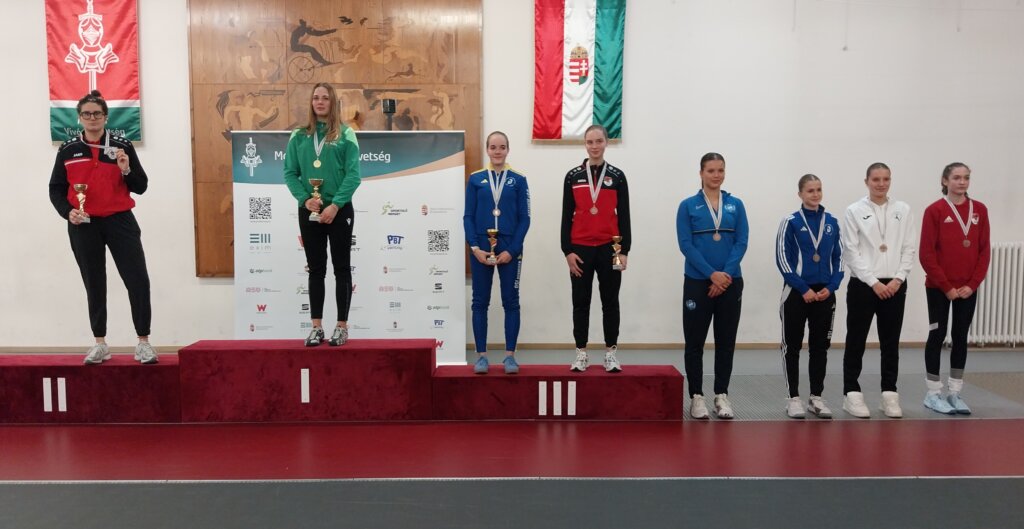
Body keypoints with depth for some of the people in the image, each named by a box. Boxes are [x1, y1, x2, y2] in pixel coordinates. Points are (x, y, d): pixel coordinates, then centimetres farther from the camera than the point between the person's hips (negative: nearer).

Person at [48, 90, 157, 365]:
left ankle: (143, 343, 3)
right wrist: (67, 212, -8)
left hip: (120, 222, -1)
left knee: (138, 281, -8)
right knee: (94, 285, 9)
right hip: (84, 226, 1)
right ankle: (100, 344, 21)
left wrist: (126, 170, -16)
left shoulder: (122, 146, 3)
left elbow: (141, 187, 3)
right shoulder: (68, 150, 5)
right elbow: (56, 189, 9)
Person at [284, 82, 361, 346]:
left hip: (339, 210, -2)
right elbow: (289, 173, 4)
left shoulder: (346, 134, -1)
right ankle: (316, 326, 13)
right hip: (309, 211, 3)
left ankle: (342, 327, 9)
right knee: (316, 269, 7)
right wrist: (305, 199, -11)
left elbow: (353, 174, -8)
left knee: (341, 268, 3)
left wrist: (335, 205, -16)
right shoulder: (299, 136, 7)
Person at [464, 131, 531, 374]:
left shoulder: (518, 180, 2)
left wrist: (511, 250, -9)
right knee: (480, 302, 5)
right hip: (481, 249, 1)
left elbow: (524, 218, 0)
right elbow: (468, 217, 3)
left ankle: (510, 355, 13)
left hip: (510, 249, 0)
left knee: (510, 301, 4)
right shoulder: (475, 179, 4)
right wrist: (475, 248, -8)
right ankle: (481, 355, 13)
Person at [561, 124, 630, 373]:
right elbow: (566, 216, 3)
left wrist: (624, 251, -3)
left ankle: (611, 353, 16)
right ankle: (581, 353, 14)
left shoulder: (617, 176, 4)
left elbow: (624, 216, 3)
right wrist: (567, 251, -4)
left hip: (609, 248, 0)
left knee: (610, 302, 6)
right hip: (580, 249, 0)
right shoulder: (573, 176, 4)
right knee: (581, 303, 6)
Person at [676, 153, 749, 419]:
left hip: (731, 282, 3)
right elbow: (686, 245, -8)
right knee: (695, 342, 2)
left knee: (726, 341, 8)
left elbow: (741, 243, 0)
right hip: (698, 282, -2)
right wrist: (712, 274, -17)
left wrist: (726, 274, -14)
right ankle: (696, 397, 13)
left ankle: (722, 395, 18)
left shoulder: (736, 205, 7)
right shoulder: (688, 205, 0)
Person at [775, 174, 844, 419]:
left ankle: (816, 397, 19)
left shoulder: (832, 222, 7)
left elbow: (838, 257, 9)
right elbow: (782, 259, -8)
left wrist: (831, 287, -5)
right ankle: (793, 398, 12)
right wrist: (803, 289, -13)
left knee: (820, 346, 9)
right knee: (792, 346, 3)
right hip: (796, 293, -3)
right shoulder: (790, 222, -5)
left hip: (824, 293, 4)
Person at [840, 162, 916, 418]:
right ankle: (852, 394, 12)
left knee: (891, 343, 8)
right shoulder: (854, 211, -2)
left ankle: (889, 395, 17)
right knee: (856, 342, 4)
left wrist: (898, 279, -8)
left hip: (894, 286, 3)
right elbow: (851, 252, -6)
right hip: (862, 285, -3)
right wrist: (873, 282, -12)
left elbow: (910, 248, 4)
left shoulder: (903, 210, 6)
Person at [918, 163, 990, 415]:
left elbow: (984, 251, 5)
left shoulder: (980, 210, 5)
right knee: (937, 335, 2)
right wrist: (946, 286, -11)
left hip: (968, 288, 4)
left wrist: (973, 284, -5)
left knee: (961, 337, 9)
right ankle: (933, 394, 11)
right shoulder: (934, 210, -8)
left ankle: (955, 393, 18)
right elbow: (927, 254, -10)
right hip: (938, 287, -4)